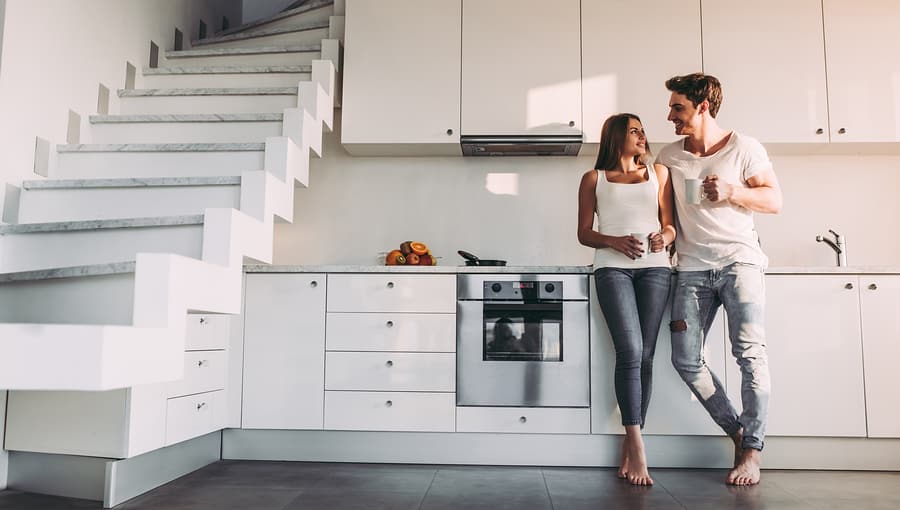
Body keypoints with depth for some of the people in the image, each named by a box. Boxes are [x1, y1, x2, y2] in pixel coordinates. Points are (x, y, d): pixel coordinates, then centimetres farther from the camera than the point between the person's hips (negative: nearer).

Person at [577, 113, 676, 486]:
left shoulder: (658, 173, 20)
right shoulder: (594, 178, 14)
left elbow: (670, 224, 19)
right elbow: (584, 233, 9)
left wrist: (665, 237, -5)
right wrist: (615, 241, -10)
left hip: (654, 267, 3)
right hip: (612, 267, -2)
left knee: (644, 356, -2)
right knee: (630, 352, -16)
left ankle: (629, 446, 5)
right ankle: (638, 449, -13)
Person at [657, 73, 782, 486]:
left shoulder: (744, 148, 3)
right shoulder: (668, 157, 11)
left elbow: (775, 200, 1)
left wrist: (732, 192, -14)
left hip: (739, 260, -3)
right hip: (692, 268, 3)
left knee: (749, 351, -13)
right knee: (686, 360, -4)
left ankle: (752, 449, -1)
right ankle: (737, 431, 13)